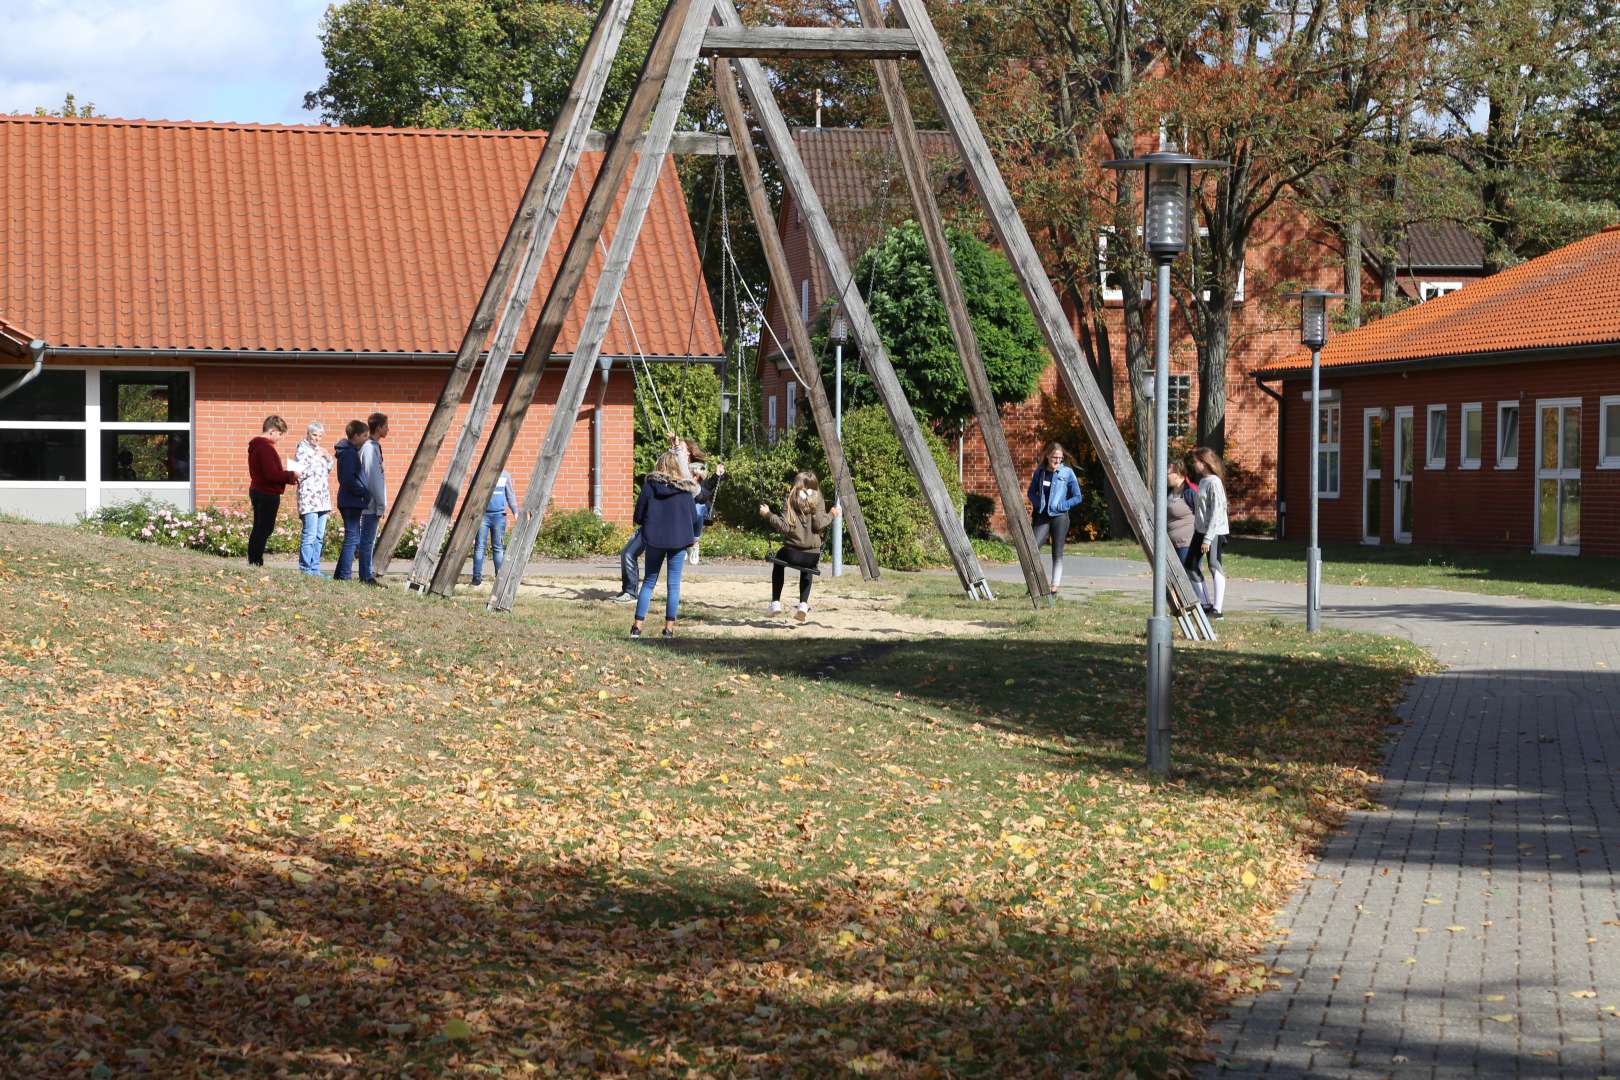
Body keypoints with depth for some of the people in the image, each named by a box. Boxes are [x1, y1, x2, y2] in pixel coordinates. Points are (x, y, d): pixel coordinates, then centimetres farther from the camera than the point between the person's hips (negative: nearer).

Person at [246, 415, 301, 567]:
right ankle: (256, 562, -9)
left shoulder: (256, 445, 13)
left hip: (257, 491, 11)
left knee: (259, 529, 15)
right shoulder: (266, 448, -19)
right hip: (268, 494, -11)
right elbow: (271, 475, -25)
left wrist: (283, 470, 12)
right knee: (264, 530, -7)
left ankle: (253, 562, 18)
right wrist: (290, 475, -13)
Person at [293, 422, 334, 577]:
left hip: (322, 498, 8)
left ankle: (315, 569, 11)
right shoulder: (302, 449, -4)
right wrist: (315, 459, -14)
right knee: (310, 535, -12)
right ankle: (305, 570, -10)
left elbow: (329, 469, 22)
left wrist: (327, 458, 4)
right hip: (308, 497, -8)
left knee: (320, 536, 7)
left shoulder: (319, 450, 17)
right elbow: (300, 473, -13)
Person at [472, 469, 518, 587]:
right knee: (479, 546, -3)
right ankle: (477, 576, -1)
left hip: (499, 515, 1)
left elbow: (510, 494, 12)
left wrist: (515, 512, 3)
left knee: (498, 547, 4)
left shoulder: (505, 475, 9)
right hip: (482, 514, -1)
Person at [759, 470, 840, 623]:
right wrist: (831, 516, 8)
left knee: (778, 562, 34)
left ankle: (776, 602, 28)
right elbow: (819, 525, -9)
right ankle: (803, 604, 17)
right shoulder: (818, 501, 4)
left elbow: (784, 526, -9)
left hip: (791, 553, -1)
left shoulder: (791, 500, 1)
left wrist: (768, 515, 2)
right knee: (806, 572, 36)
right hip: (813, 556, 1)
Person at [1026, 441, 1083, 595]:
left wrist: (1060, 506, -10)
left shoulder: (1067, 473, -3)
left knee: (1057, 553, 0)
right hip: (1042, 516, 2)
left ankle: (1054, 587, 4)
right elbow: (1031, 492, 17)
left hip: (1059, 517, -2)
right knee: (1033, 548, -11)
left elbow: (1077, 497, -1)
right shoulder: (1040, 471, 6)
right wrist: (1037, 504, -2)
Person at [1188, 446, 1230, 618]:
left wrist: (1208, 538, -20)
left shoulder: (1214, 482, -15)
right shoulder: (1202, 481, 13)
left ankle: (1217, 609, -3)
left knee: (1214, 566, -7)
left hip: (1214, 531, -10)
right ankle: (1206, 604, 17)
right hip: (1200, 530, 10)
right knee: (1190, 565, 10)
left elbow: (1216, 512, -19)